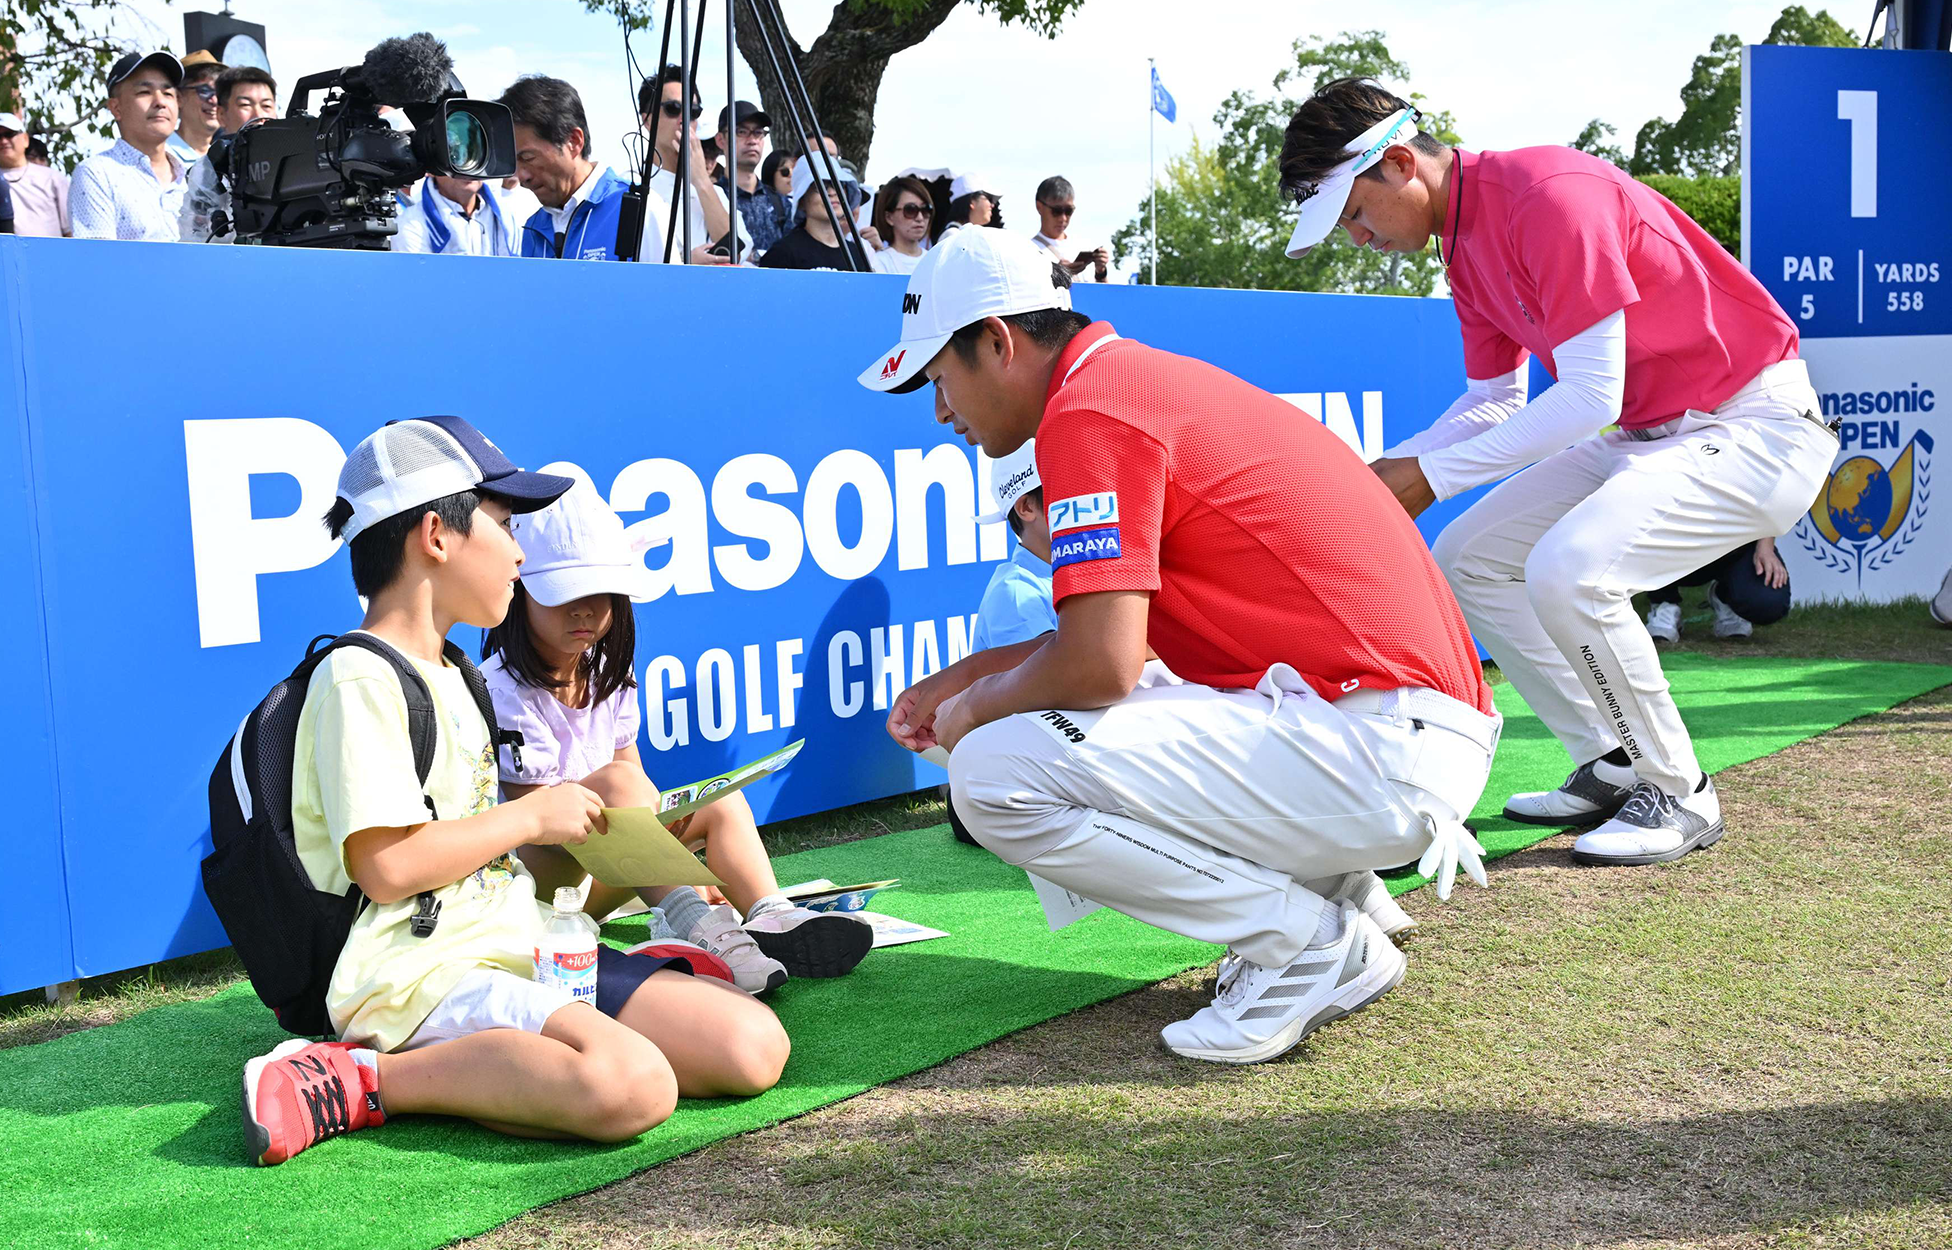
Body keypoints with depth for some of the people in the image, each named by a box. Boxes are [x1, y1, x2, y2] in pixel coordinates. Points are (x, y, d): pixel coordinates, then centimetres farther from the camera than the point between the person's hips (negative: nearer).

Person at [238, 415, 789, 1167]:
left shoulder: (450, 676, 23)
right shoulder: (361, 678, -8)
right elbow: (386, 867, -18)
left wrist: (575, 812, 17)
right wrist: (531, 816, -7)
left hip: (519, 949, 9)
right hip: (420, 974, -9)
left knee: (755, 1048, -9)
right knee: (631, 1087, -35)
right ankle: (361, 1080, -18)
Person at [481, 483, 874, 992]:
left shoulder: (607, 673, 8)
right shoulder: (506, 689, -17)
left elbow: (638, 792, 11)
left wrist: (658, 820, -9)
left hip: (599, 875, 9)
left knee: (720, 801, 1)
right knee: (616, 779, -32)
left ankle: (770, 917, -23)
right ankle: (698, 929, -46)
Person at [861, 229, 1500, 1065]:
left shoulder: (1088, 408, -12)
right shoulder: (1145, 376, 19)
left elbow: (1100, 663, -21)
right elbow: (1116, 622, 28)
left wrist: (977, 707, 0)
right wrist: (964, 676, 25)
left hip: (1387, 747, -10)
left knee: (994, 775, -16)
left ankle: (1312, 944, -6)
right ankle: (1339, 889, 16)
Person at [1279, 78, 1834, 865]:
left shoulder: (1547, 195, -23)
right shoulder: (1464, 239, 7)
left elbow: (1590, 396, -26)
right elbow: (1493, 401, 15)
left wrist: (1434, 474, -21)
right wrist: (1389, 469, 0)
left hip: (1755, 428, -10)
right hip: (1650, 434, 10)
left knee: (1568, 570, -30)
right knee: (1466, 559, 6)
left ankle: (1678, 794, -7)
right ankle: (1615, 769, 13)